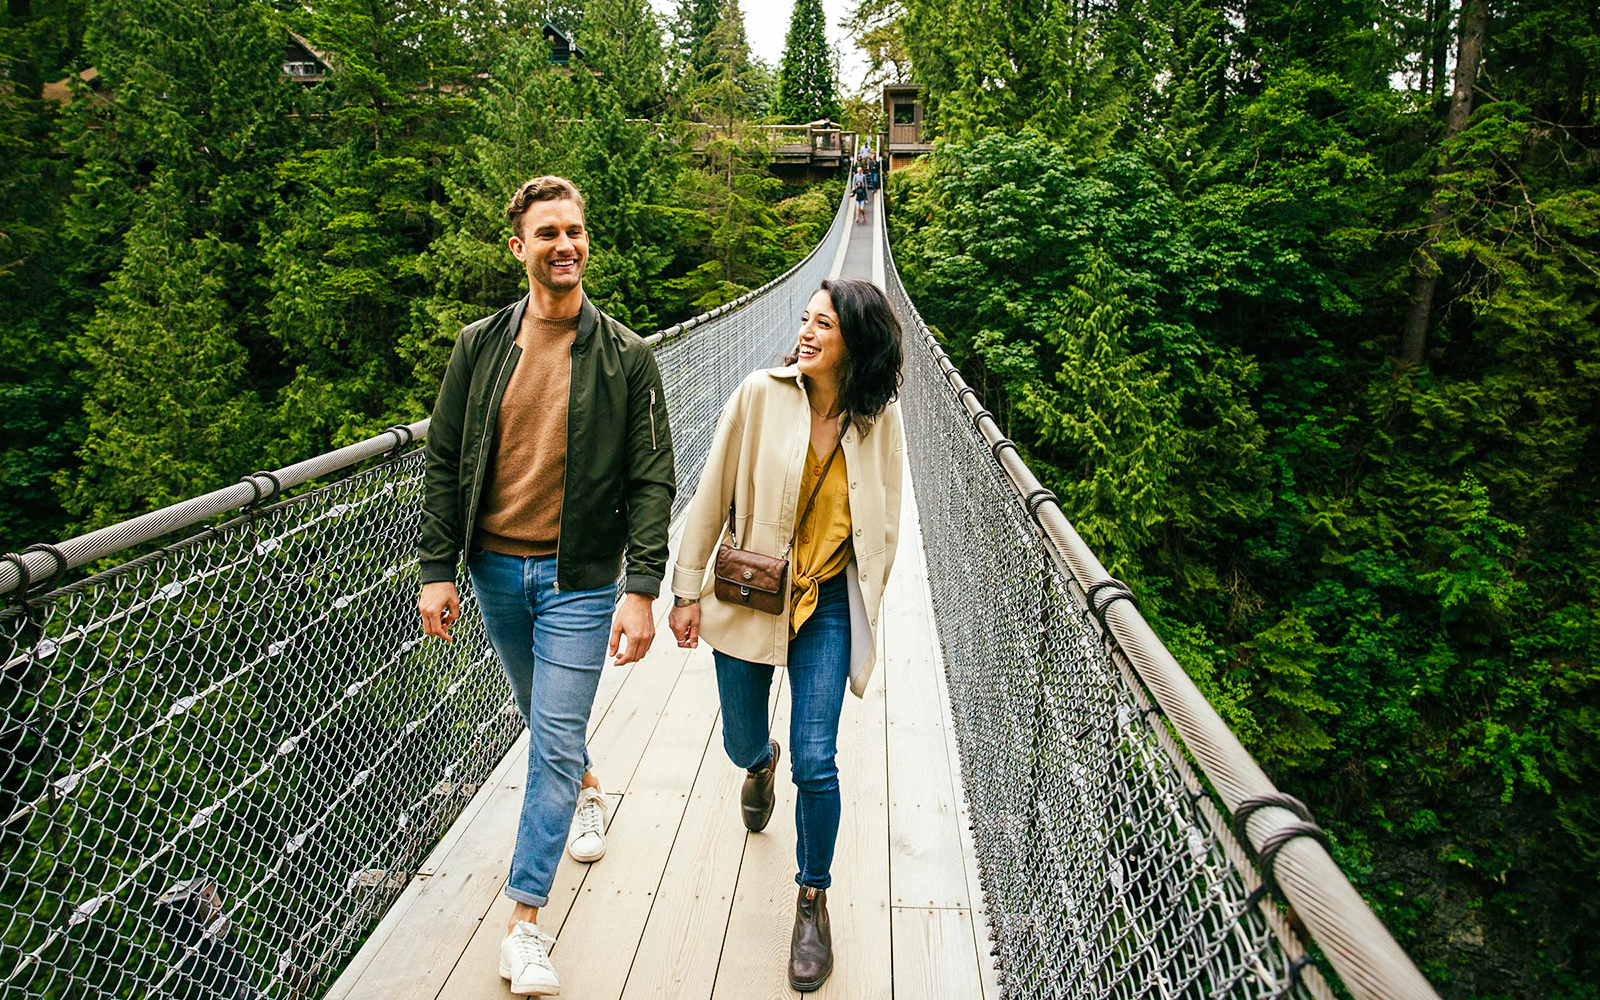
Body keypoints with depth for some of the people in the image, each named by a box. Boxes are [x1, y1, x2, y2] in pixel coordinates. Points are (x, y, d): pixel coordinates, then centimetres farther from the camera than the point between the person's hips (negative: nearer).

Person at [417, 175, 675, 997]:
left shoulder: (625, 357, -8)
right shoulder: (480, 346, 0)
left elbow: (650, 481, -9)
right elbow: (444, 462, 3)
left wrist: (642, 591, -16)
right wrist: (437, 568, -2)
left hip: (579, 576, -3)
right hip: (495, 567, 4)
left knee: (555, 740, -3)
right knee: (540, 716, 22)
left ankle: (525, 922, 8)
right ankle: (588, 789, 53)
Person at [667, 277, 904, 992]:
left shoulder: (880, 422, -6)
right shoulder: (761, 394, -10)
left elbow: (883, 527, 6)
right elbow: (712, 494, -3)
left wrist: (863, 612, 9)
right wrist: (687, 590, -2)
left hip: (828, 604, 0)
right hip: (747, 597, 1)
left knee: (815, 762, -5)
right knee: (741, 744, 16)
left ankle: (813, 900, 20)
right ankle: (761, 762, 58)